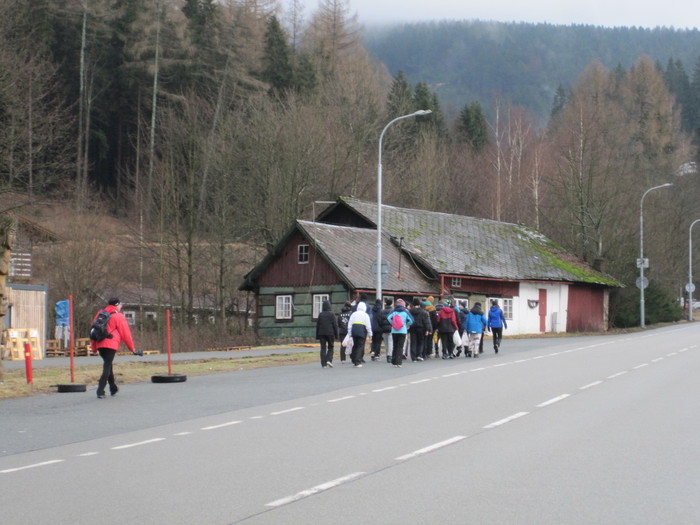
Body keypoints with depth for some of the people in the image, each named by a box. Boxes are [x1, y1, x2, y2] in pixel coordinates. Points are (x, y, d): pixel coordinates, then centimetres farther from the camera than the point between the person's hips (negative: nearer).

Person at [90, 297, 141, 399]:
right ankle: (100, 391, -17)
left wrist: (94, 347, 19)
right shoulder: (118, 316, -1)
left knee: (107, 364, 21)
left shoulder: (100, 314, 16)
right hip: (111, 344, -6)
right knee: (107, 366, -7)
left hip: (99, 344, 6)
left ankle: (113, 388, 29)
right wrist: (132, 348, 6)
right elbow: (125, 333, -1)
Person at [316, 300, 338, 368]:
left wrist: (317, 336, 11)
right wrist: (336, 335, 2)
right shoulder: (332, 314, -4)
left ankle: (323, 364, -1)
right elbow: (335, 325, -5)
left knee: (323, 348, 4)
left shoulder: (320, 315, 3)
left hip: (321, 333, 2)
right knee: (330, 347, 11)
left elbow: (317, 325, 5)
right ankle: (329, 360, -9)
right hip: (330, 333, -2)